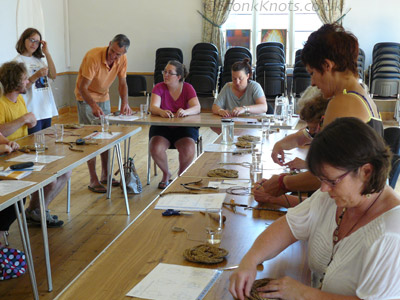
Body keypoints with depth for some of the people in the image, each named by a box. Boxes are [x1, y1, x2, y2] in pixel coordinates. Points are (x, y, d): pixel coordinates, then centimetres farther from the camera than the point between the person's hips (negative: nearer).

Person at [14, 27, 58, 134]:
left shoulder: (38, 60, 16)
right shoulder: (18, 61, -4)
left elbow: (53, 75, 4)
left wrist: (47, 53, 3)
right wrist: (36, 76, -24)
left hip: (47, 110, 7)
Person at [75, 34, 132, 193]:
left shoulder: (122, 59, -12)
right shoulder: (93, 57, -30)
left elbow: (122, 83, -1)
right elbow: (83, 87, -29)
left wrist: (125, 102, -18)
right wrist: (93, 106, -43)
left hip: (104, 97, 6)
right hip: (86, 97, -6)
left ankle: (105, 175, 20)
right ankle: (93, 180, -5)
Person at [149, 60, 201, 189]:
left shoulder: (188, 88, -1)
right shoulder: (159, 88, -1)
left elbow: (197, 108, -15)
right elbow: (153, 107, -16)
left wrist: (185, 112, -37)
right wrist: (161, 112, -40)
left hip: (184, 128, 0)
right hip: (161, 127, 1)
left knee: (189, 149, -29)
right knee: (155, 148, -28)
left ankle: (182, 173, 4)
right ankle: (166, 174, 3)